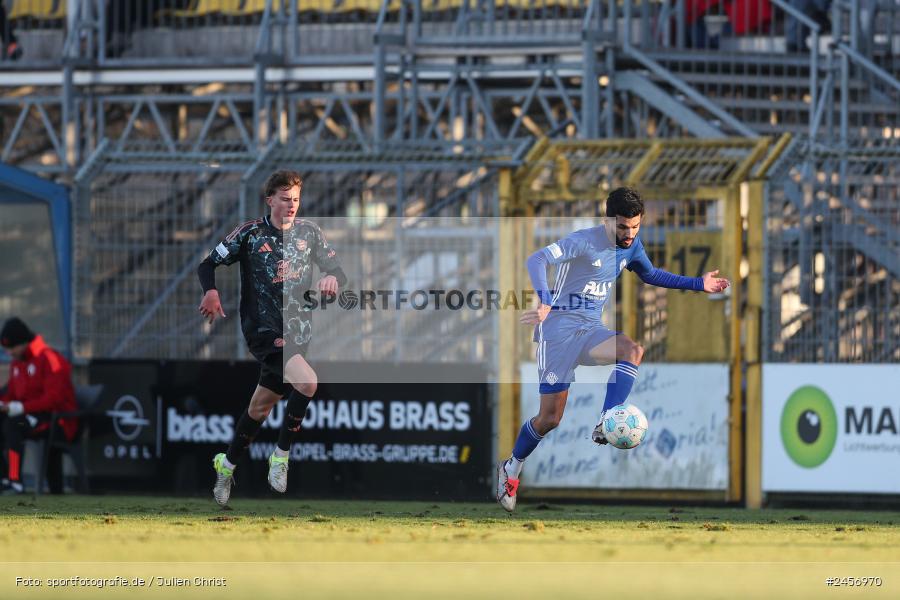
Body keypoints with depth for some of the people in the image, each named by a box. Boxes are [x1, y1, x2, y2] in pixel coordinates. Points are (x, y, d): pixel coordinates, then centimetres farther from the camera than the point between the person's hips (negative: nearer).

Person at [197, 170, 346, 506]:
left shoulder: (308, 232, 6)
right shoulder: (250, 234, -5)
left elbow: (337, 270, 8)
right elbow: (208, 264, -1)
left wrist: (332, 279, -16)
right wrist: (211, 292, -21)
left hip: (298, 332, 5)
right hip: (262, 330, -5)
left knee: (261, 407, 13)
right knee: (307, 381, -27)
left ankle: (227, 465, 34)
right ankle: (281, 457, -14)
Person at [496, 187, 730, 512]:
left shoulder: (631, 247, 5)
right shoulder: (584, 241, -18)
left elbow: (650, 274, 27)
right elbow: (537, 260, -31)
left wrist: (698, 284, 22)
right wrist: (545, 301, -47)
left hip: (590, 330, 6)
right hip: (559, 327, -6)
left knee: (633, 350, -28)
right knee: (550, 417, -5)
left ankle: (604, 427, -31)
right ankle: (511, 469, 20)